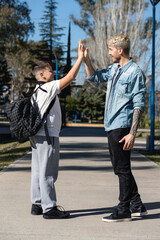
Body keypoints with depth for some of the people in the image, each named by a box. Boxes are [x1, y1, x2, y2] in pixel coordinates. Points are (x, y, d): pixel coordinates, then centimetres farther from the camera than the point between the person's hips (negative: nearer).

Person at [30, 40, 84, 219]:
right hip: (47, 135, -10)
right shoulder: (48, 88, -13)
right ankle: (49, 208, -1)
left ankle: (37, 204, 19)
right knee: (47, 173, -5)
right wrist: (80, 58, -13)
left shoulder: (37, 91, 15)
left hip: (37, 136, 10)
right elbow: (70, 77, -17)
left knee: (38, 171, 12)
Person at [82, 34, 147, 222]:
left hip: (122, 127, -9)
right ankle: (136, 206, 24)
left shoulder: (135, 73, -12)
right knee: (120, 168, 14)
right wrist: (86, 60, 10)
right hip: (112, 127, 9)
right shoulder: (114, 69, 13)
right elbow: (94, 77, 27)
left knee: (122, 168, -3)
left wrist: (132, 133, -21)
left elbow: (138, 106, -16)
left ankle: (123, 210, 6)